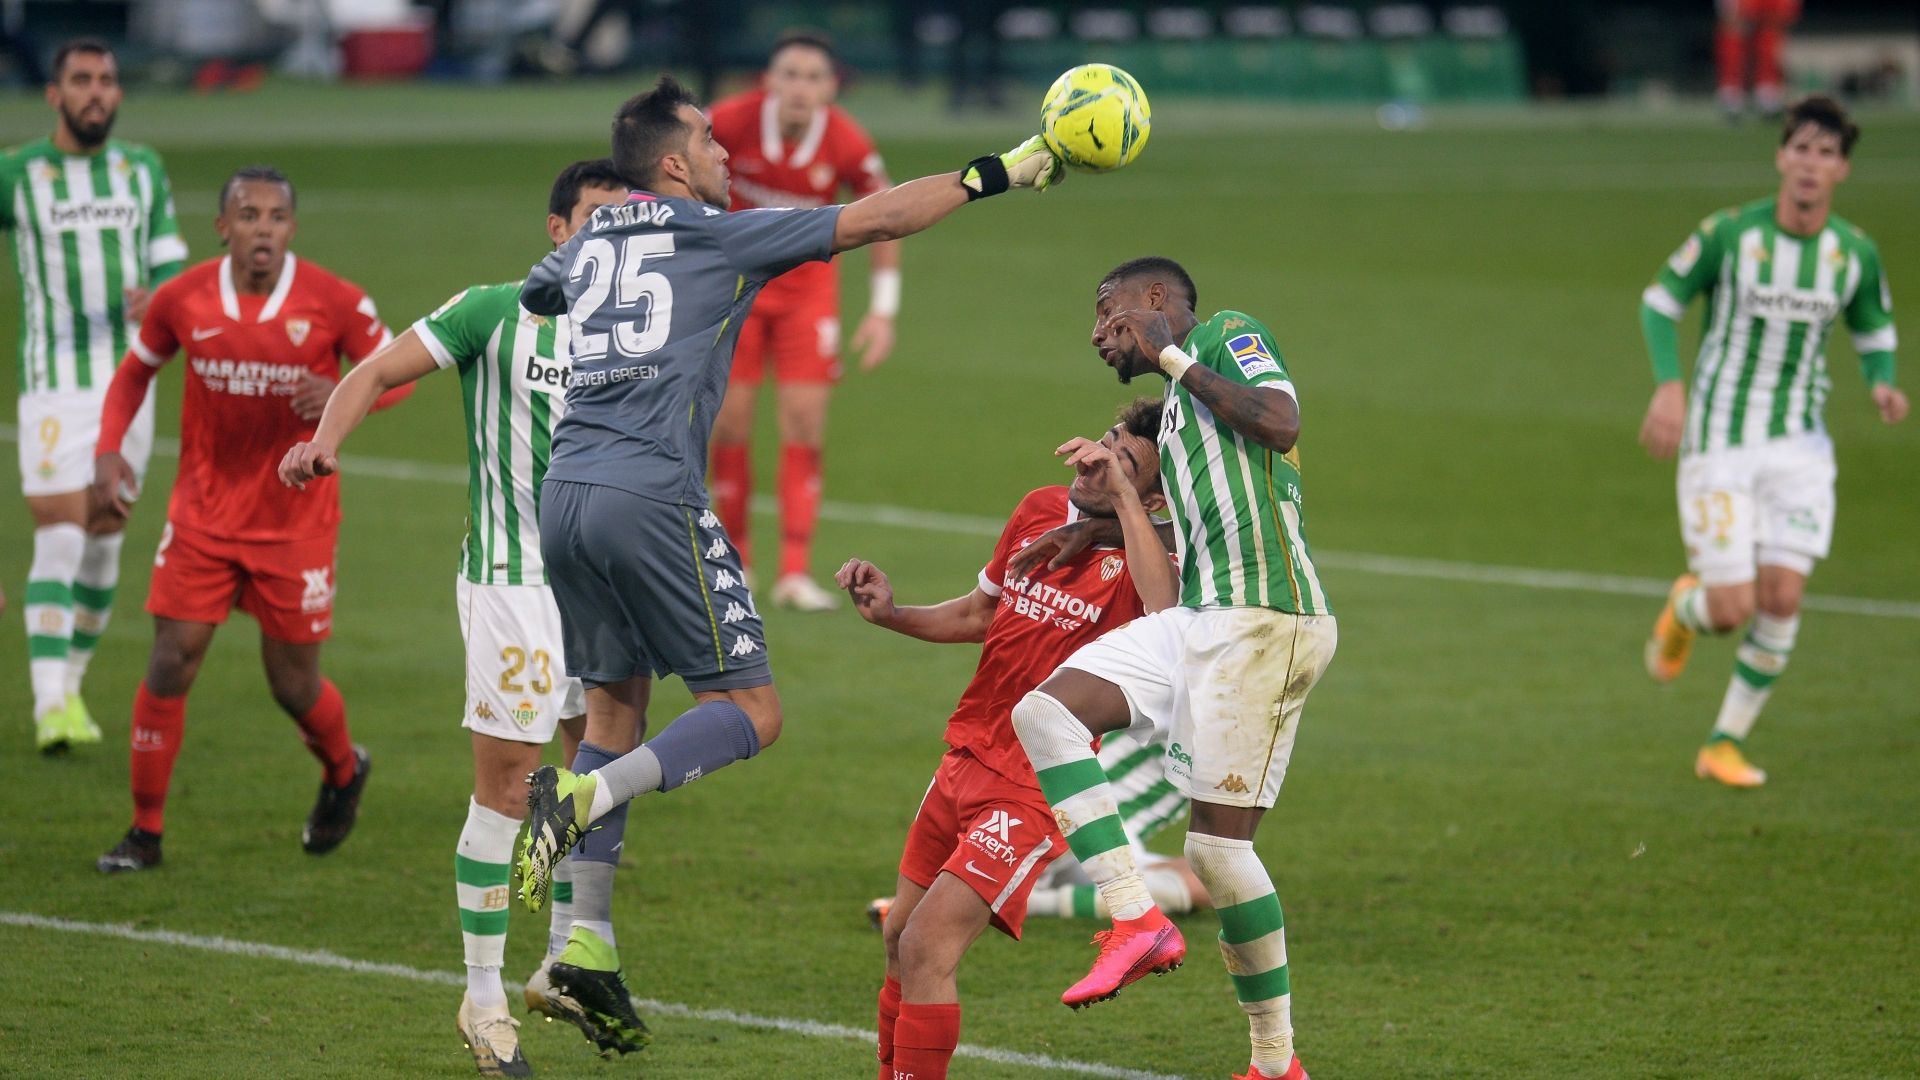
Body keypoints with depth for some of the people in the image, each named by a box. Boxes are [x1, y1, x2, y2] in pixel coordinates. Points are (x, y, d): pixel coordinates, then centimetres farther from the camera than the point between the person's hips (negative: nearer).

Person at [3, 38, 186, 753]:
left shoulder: (144, 170, 6)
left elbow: (173, 271, 6)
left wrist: (157, 299, -17)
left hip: (129, 384, 4)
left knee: (103, 542, 10)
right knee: (59, 541, -14)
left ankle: (71, 685, 26)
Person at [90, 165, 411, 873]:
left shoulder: (334, 302, -12)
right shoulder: (183, 299, -7)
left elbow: (399, 371, -1)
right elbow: (135, 372, 10)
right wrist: (108, 450, -6)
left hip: (296, 519, -1)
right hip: (203, 515, 1)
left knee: (293, 682, 5)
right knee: (170, 663, -7)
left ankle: (343, 771, 39)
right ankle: (145, 831, 6)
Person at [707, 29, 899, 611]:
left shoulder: (847, 144, -19)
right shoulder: (730, 122, -22)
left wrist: (883, 310, -6)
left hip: (807, 284, 0)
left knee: (805, 421, -8)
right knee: (730, 421, -3)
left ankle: (795, 573, -5)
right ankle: (734, 558, 15)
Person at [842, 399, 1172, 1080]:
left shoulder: (1142, 558, -14)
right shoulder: (1039, 511, 6)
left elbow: (1165, 616, -39)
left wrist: (1121, 494, -35)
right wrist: (889, 614, 6)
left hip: (1037, 792, -7)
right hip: (967, 760, 7)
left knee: (926, 948, -16)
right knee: (900, 939, 15)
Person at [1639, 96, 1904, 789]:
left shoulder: (1855, 253, -2)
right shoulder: (1728, 233, -12)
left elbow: (1874, 330, 15)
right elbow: (1660, 301, 1)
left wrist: (1881, 383, -7)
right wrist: (1669, 386, -13)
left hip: (1799, 445, 3)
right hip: (1716, 444, -3)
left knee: (1782, 597, -9)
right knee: (1732, 609, -9)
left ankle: (1726, 743, 8)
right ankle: (1685, 607, 30)